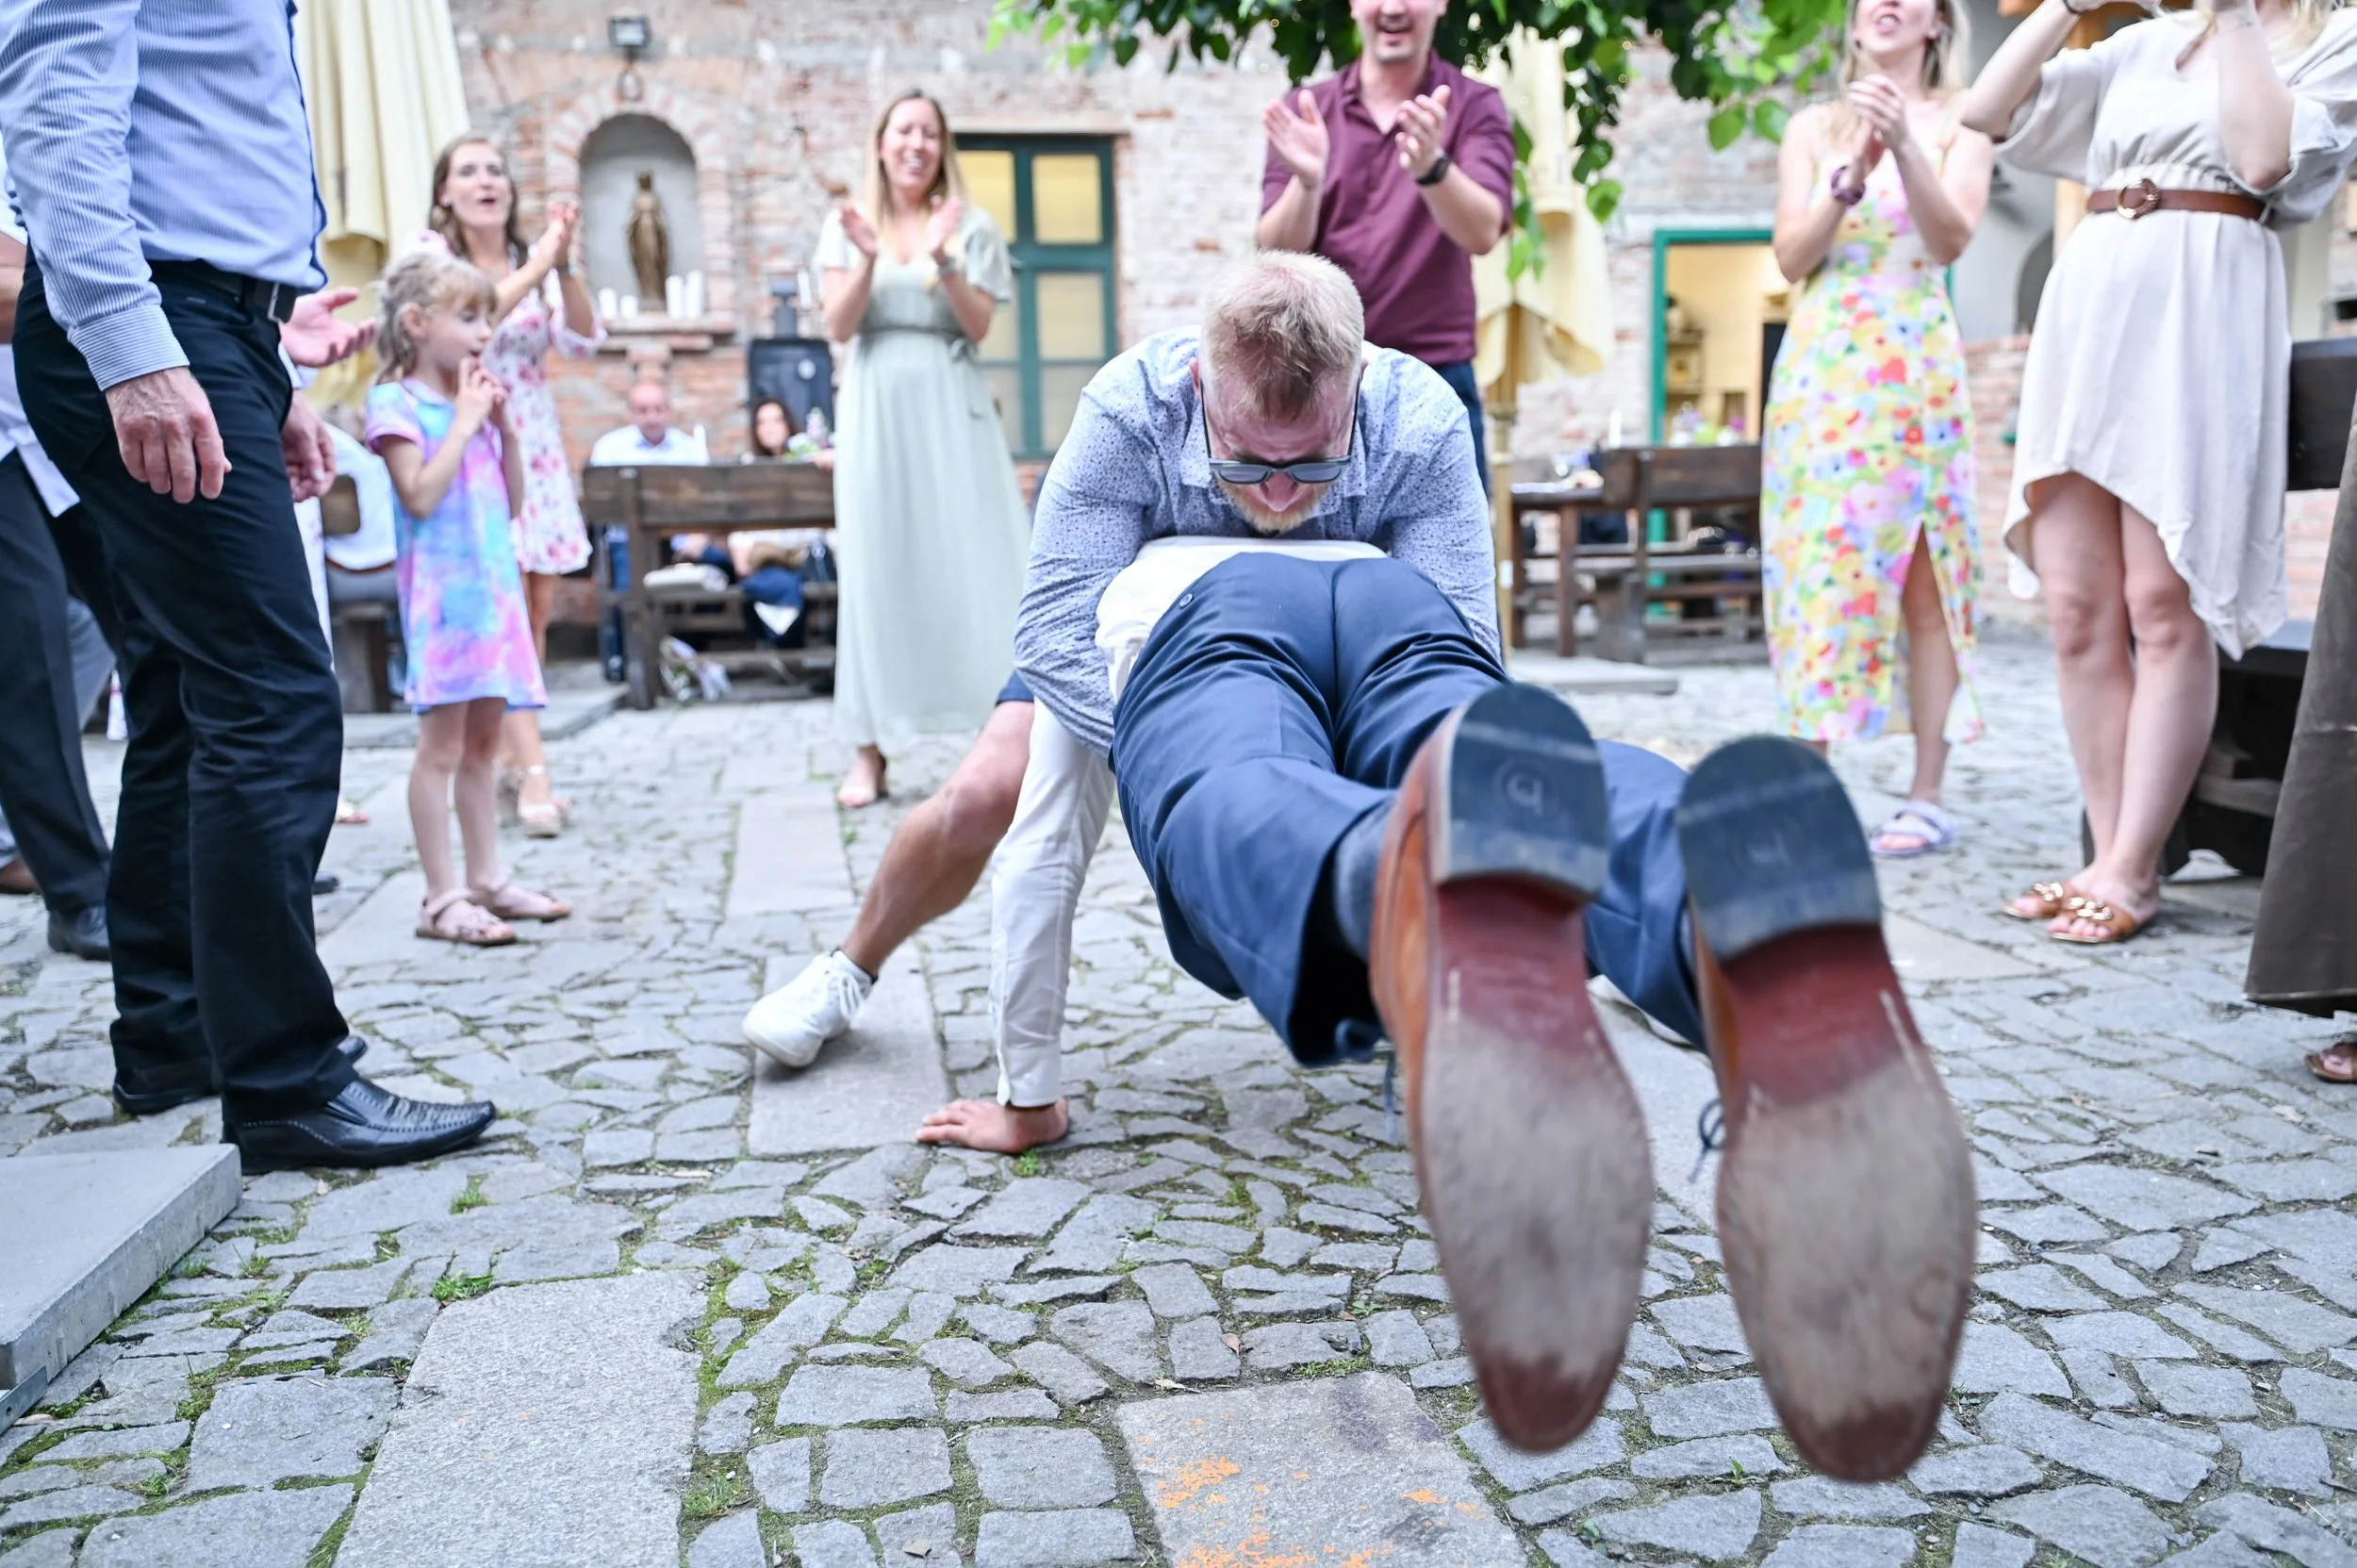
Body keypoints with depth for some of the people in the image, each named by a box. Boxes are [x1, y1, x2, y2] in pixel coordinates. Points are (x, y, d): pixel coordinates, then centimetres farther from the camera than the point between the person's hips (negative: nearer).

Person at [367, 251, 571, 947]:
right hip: (441, 587, -7)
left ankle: (486, 880, 19)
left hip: (493, 583, 7)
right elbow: (421, 495, -17)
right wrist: (465, 421, -12)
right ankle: (441, 897, -1)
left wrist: (506, 426, 6)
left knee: (482, 740, 11)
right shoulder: (397, 401, -5)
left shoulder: (474, 399, 15)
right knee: (442, 744, -6)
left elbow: (512, 503, 16)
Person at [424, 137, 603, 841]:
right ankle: (533, 772, -15)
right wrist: (536, 268, -18)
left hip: (534, 449, 5)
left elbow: (582, 339, -1)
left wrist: (563, 264, -15)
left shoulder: (533, 257, 11)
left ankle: (511, 758, 14)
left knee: (538, 609, 3)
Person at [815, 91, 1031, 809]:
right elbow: (839, 326, -1)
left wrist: (944, 262, -16)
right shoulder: (850, 224, 9)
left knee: (973, 560, -4)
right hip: (877, 406, 1)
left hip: (951, 405, 0)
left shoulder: (970, 226, 7)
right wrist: (868, 260, -15)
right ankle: (870, 751, 0)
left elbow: (979, 326, -2)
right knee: (878, 567, -2)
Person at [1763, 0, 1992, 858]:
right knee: (1818, 564, -1)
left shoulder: (1957, 126, 8)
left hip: (1916, 372, -2)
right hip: (1821, 371, 2)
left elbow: (1952, 240, -6)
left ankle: (1927, 796, -4)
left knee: (1922, 577, -6)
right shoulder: (1814, 127, 13)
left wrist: (1904, 146, -19)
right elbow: (1791, 257, 3)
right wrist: (1851, 171, -11)